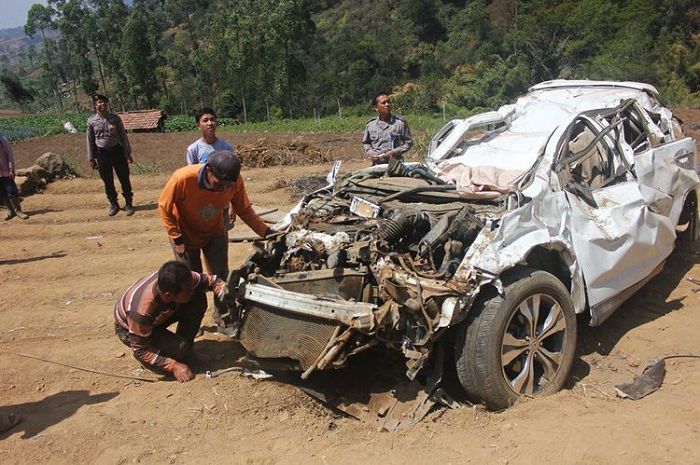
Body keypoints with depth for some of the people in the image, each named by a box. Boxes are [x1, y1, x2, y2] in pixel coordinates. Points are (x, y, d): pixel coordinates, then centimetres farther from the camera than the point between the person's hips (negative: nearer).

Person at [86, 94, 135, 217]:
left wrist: (128, 153, 0)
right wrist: (91, 159, 6)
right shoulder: (91, 121, -2)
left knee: (124, 179, 4)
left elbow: (123, 136, 1)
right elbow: (90, 140, 5)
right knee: (108, 181, 10)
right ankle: (113, 204, 26)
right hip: (102, 153, 1)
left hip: (117, 151, -1)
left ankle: (129, 204, 17)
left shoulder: (115, 118, -4)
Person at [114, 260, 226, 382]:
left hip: (159, 317, 6)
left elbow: (212, 280, -14)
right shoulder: (142, 311, -41)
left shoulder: (184, 279, -30)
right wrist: (173, 366, -28)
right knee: (180, 349, -29)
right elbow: (139, 350, -27)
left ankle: (186, 349, 0)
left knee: (199, 299, -18)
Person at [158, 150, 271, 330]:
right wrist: (177, 239, -18)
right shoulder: (183, 178, -37)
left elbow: (244, 210, -13)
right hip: (186, 235, -2)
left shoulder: (235, 181, -28)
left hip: (215, 234, 3)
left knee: (222, 276, 8)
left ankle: (222, 316, 32)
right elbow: (164, 207, -20)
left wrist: (266, 232, -23)